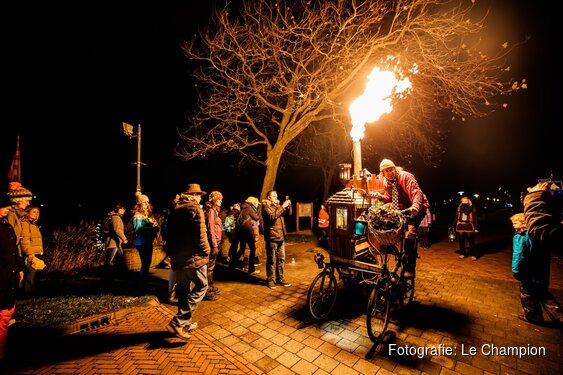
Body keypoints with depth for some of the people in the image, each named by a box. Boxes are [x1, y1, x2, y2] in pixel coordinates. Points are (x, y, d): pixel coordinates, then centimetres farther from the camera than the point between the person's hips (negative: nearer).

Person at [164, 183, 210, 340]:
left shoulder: (175, 210, 14)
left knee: (183, 291, 17)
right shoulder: (194, 209, -11)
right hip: (193, 256, -8)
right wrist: (206, 251, -7)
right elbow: (200, 234, -19)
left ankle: (186, 323, 29)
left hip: (177, 256, 8)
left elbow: (169, 233, 15)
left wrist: (172, 252, 21)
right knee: (201, 286, 5)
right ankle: (178, 322, -2)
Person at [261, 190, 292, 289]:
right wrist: (282, 207, -21)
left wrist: (288, 206, 0)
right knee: (271, 260, 2)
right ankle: (270, 280, 15)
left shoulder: (277, 205, 17)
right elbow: (272, 216, -22)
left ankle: (280, 278, 25)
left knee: (281, 259, 13)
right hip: (272, 237, -7)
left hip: (281, 236, 7)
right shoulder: (265, 206, -5)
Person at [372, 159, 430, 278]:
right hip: (403, 209, 8)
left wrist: (415, 206, -49)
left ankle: (410, 268, -18)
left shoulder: (406, 176, -20)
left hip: (417, 208, -8)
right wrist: (381, 196, -12)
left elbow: (417, 192, -31)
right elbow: (389, 198, 10)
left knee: (410, 232, -24)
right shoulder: (386, 182, 0)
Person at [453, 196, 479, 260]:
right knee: (461, 241, 11)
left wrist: (476, 228, -8)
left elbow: (475, 218, -4)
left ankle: (473, 254, 13)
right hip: (460, 226, 3)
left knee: (471, 241, -1)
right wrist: (454, 226, 9)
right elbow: (456, 217, 11)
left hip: (469, 226, -3)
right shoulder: (459, 208, 6)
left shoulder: (472, 208, -2)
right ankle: (462, 253, 23)